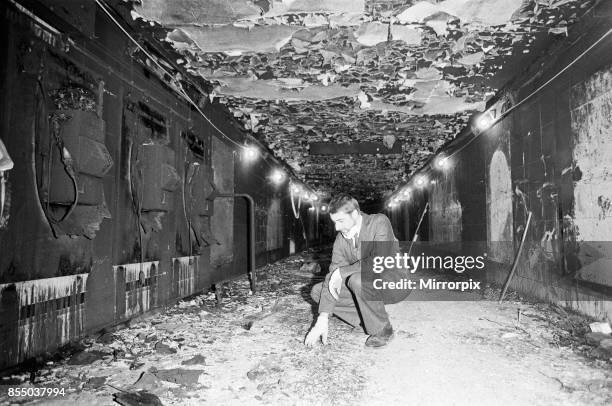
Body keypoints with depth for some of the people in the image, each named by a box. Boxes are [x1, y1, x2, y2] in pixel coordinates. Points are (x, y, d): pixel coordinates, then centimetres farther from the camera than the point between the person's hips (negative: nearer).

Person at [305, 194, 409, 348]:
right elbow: (333, 276, -9)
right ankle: (369, 317, 1)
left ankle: (382, 330, -12)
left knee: (358, 279, -37)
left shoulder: (379, 222, -20)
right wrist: (323, 319, -17)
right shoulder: (340, 238, -4)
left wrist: (341, 272, -27)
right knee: (317, 291, -6)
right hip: (366, 283, 6)